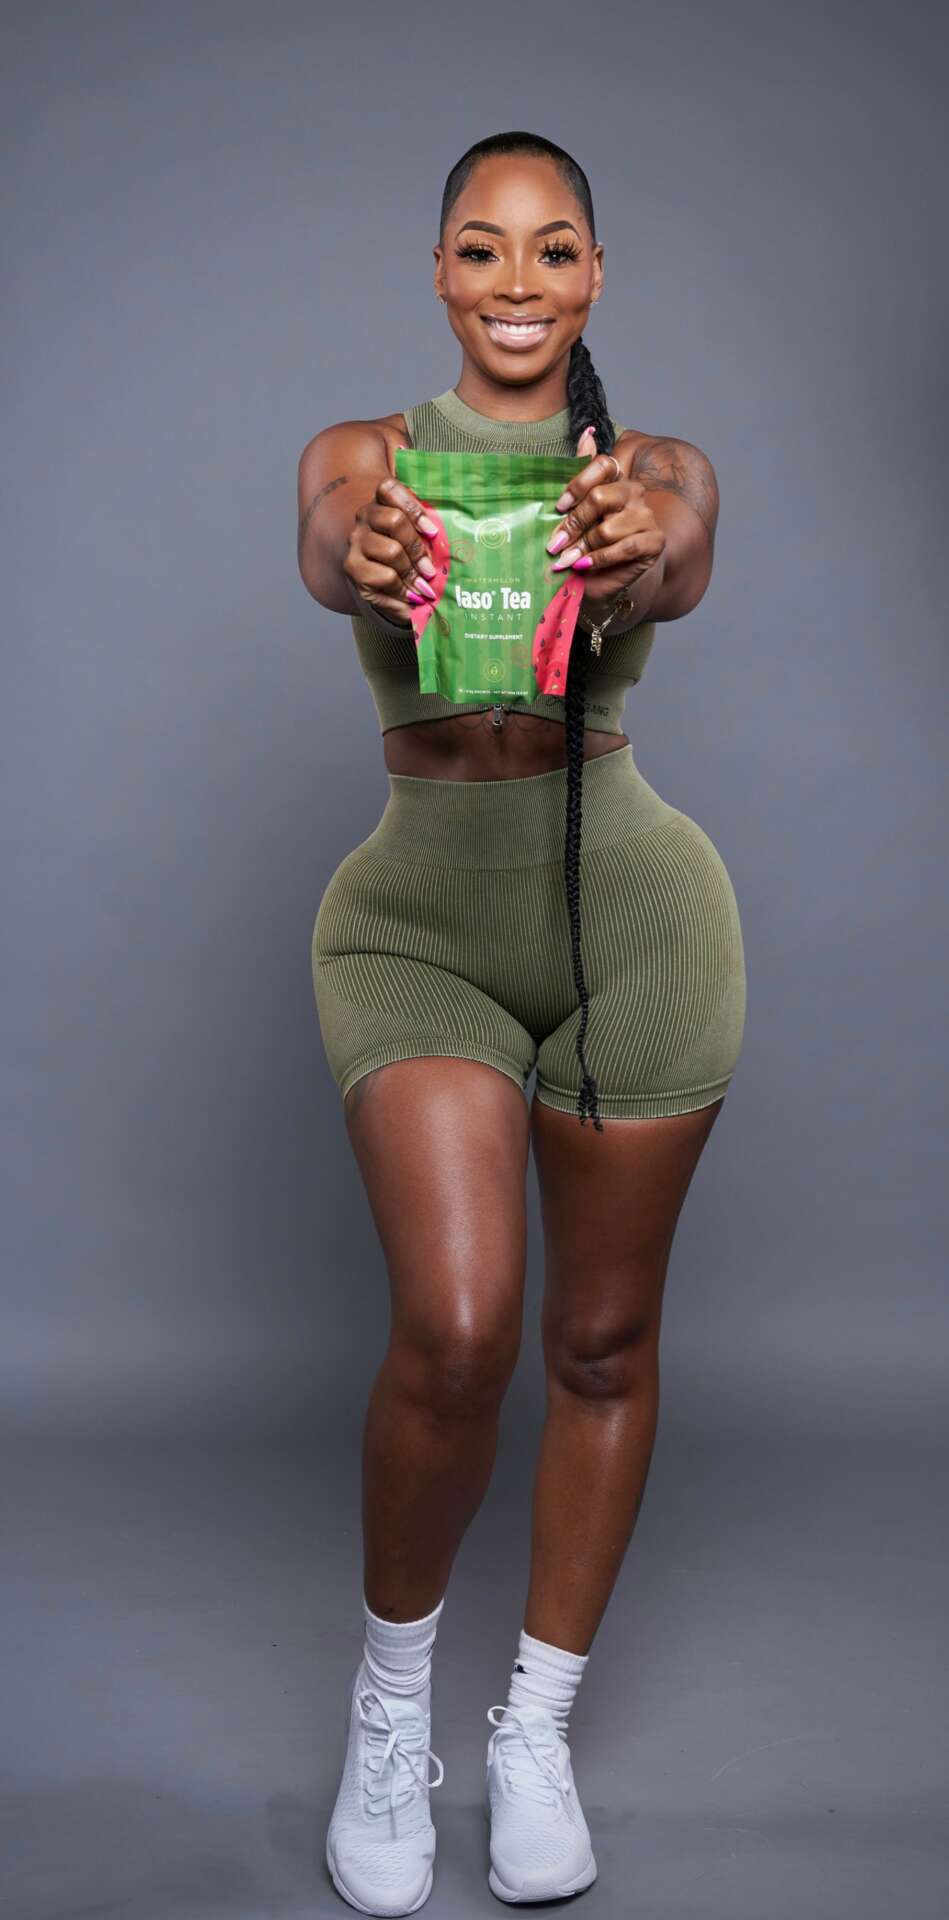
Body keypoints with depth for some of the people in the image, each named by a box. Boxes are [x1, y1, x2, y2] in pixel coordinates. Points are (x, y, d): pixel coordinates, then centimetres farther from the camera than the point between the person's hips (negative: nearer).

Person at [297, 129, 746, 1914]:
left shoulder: (660, 465, 4)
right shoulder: (361, 453, 3)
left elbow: (683, 562, -20)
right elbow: (328, 546, -21)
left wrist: (637, 550, -46)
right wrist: (370, 561, -47)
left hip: (634, 916, 1)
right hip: (418, 927, -1)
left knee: (604, 1339, 7)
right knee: (453, 1333, -16)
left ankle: (538, 1729, 28)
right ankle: (389, 1699, 13)